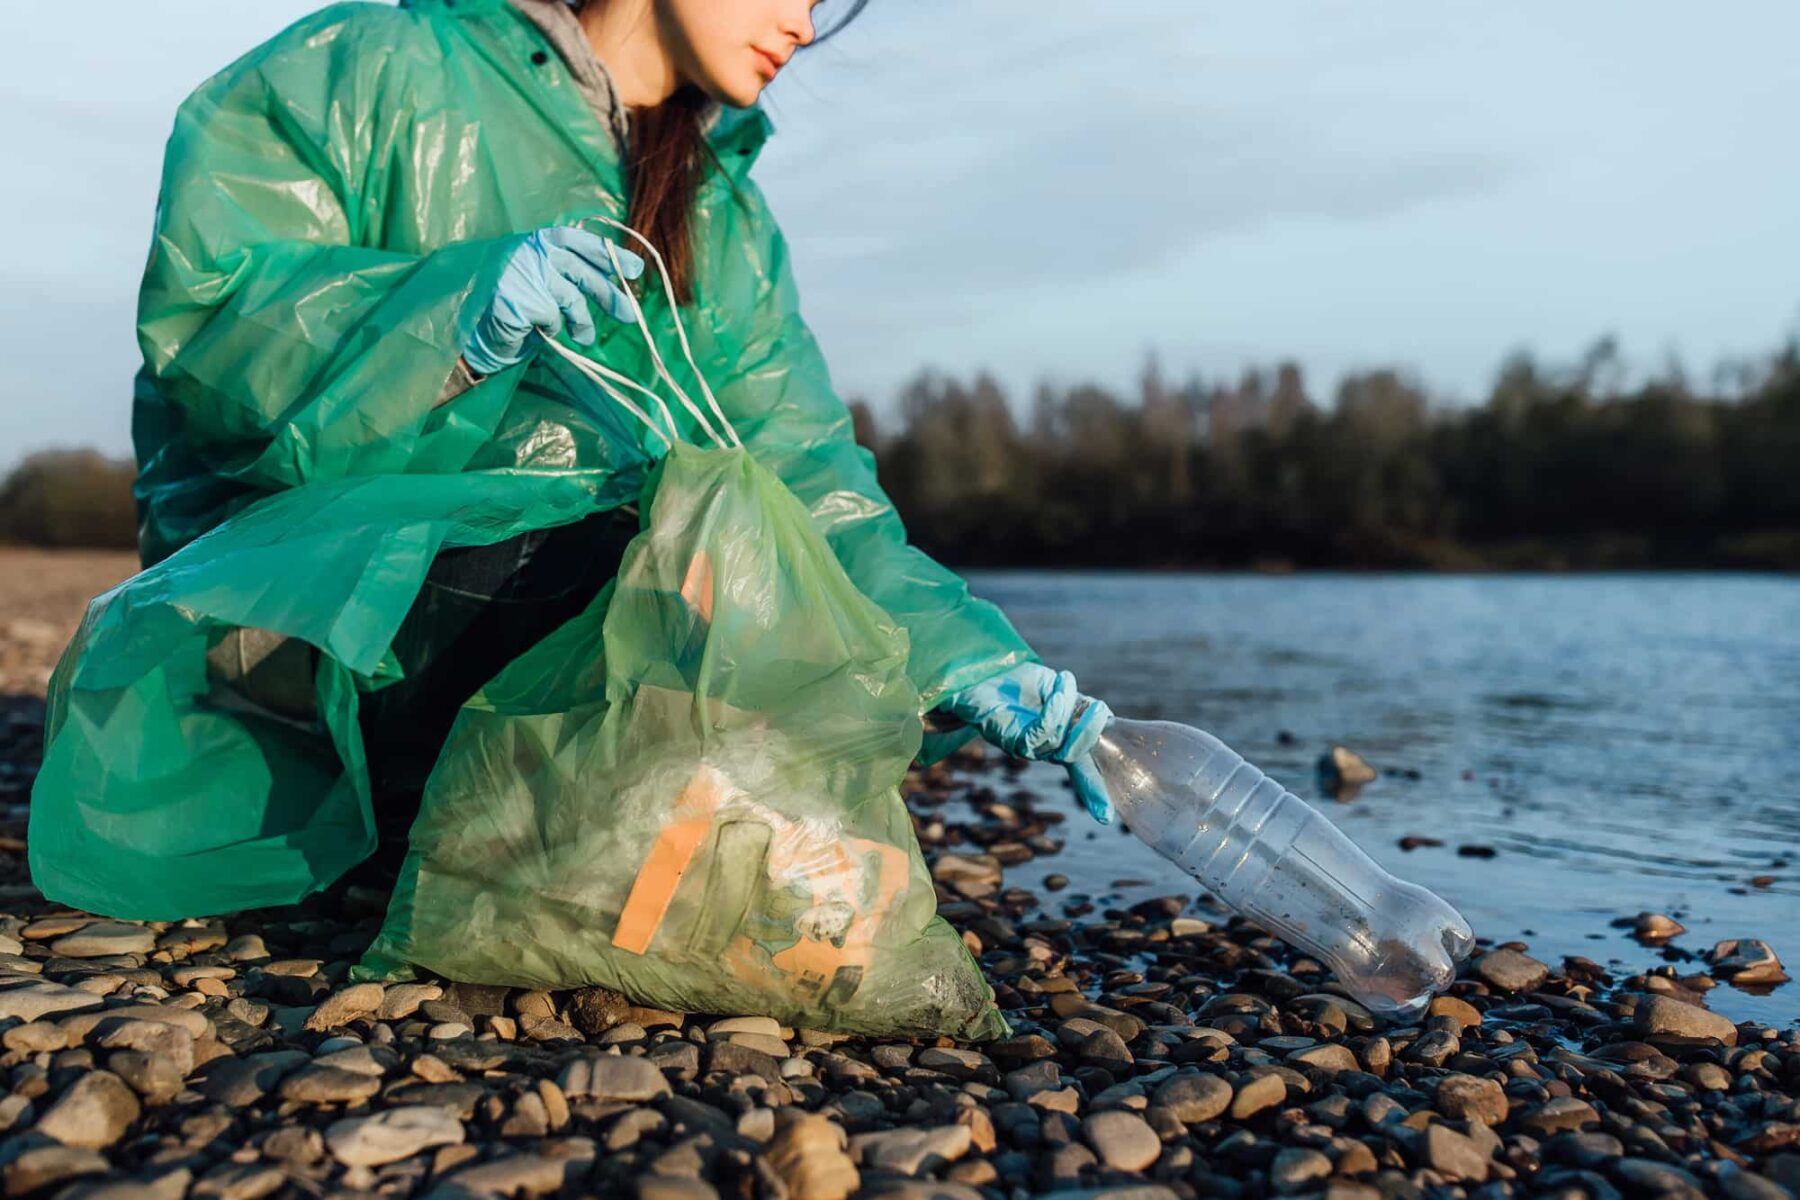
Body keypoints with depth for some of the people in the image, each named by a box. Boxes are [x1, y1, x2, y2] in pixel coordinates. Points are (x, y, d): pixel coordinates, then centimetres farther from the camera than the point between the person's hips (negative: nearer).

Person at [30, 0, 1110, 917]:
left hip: (557, 604, 4)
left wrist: (960, 653, -12)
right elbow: (199, 313, -11)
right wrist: (456, 322, -30)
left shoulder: (726, 224, 14)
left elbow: (805, 479, 4)